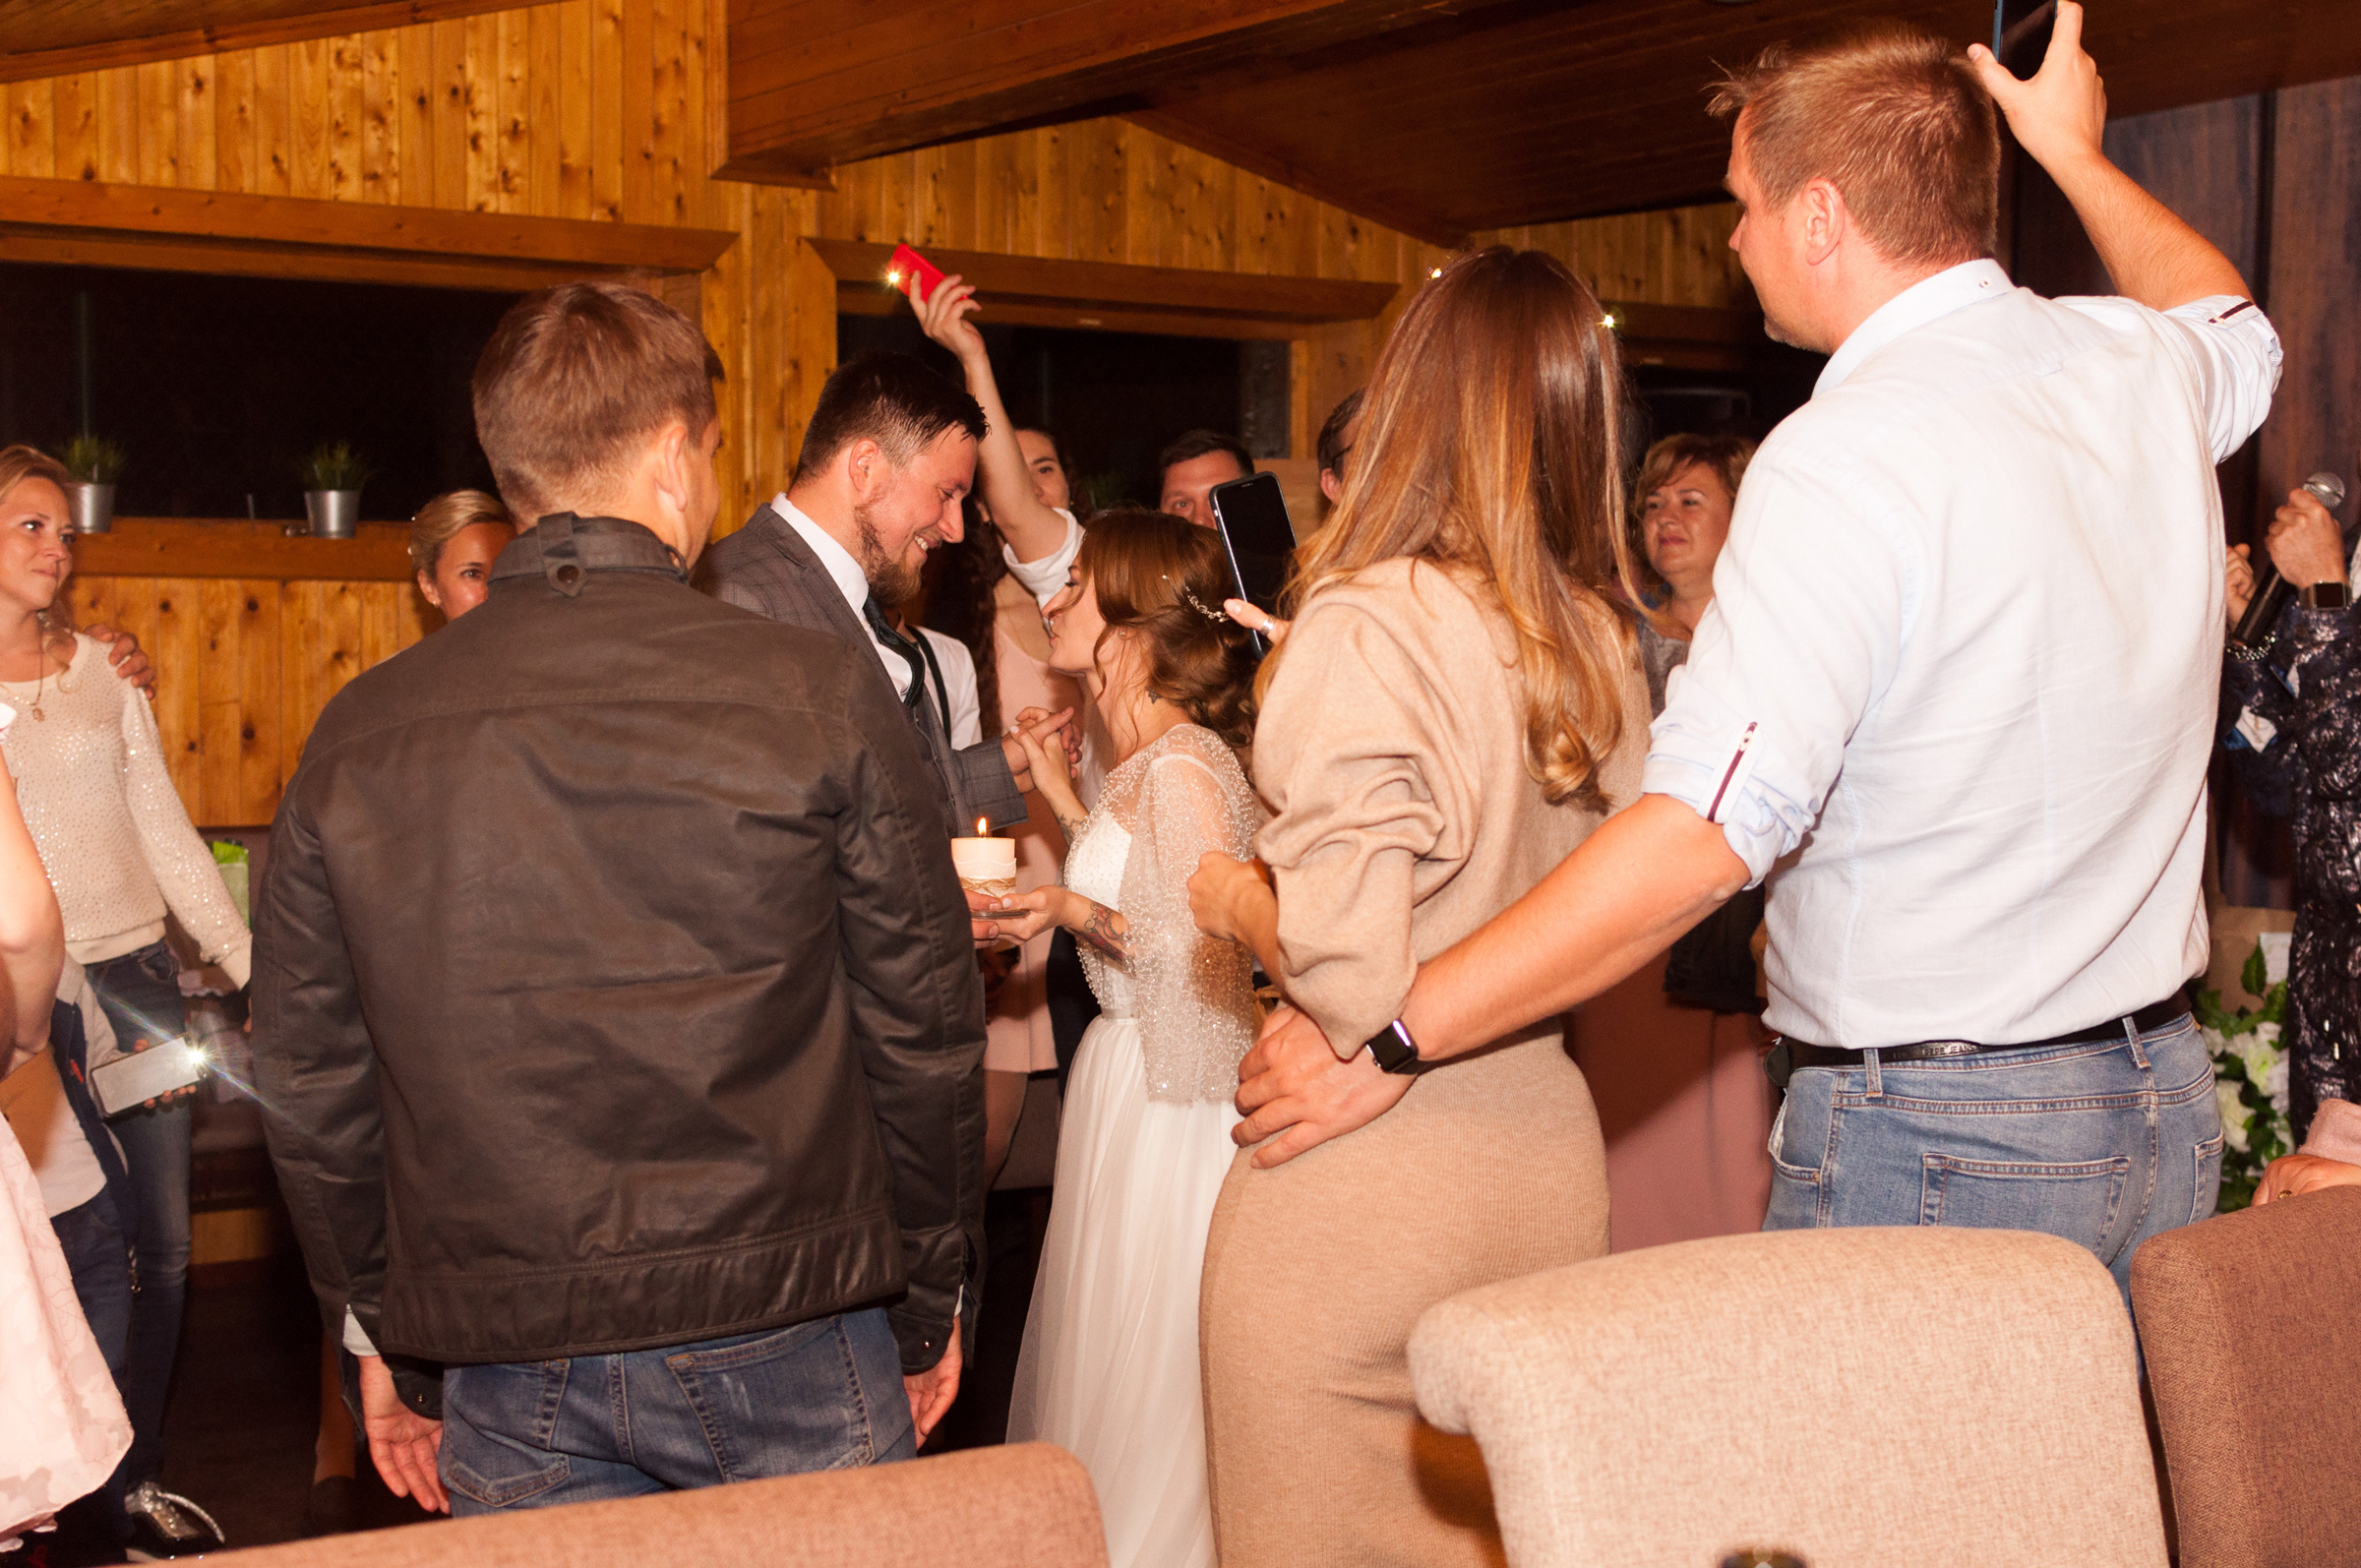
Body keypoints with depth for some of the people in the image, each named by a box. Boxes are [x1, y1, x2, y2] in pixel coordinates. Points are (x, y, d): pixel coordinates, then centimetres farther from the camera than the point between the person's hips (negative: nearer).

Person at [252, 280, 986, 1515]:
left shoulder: (355, 737, 0)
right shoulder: (821, 695, -8)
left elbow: (309, 1085, 5)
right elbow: (921, 1030, -4)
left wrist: (382, 1344, 17)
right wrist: (929, 1307, 10)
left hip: (513, 1385, 2)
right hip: (787, 1347, -2)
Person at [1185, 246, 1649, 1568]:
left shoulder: (1365, 630, -17)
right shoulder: (1601, 640, 2)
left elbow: (1348, 973, -21)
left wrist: (1235, 900, -1)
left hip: (1365, 1176, -6)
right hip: (1546, 1160, 6)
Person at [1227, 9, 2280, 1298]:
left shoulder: (1847, 459, -21)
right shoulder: (2134, 366, 3)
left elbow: (1698, 844, -27)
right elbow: (2232, 324, 32)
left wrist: (1385, 1039, -22)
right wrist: (2074, 153, 41)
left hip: (1931, 1147, -8)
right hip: (2165, 1103, 8)